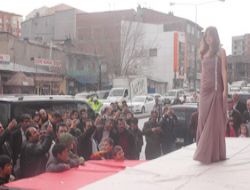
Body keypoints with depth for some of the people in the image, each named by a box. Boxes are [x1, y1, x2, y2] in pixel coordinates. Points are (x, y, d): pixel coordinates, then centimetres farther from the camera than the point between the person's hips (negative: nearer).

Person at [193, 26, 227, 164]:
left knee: (215, 121, -3)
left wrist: (225, 90, -14)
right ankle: (206, 152, 12)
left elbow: (223, 71, -6)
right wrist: (201, 90, 10)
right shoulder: (204, 53, 16)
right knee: (204, 121, 4)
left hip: (216, 89, -5)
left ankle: (214, 153, 2)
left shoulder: (220, 51, 1)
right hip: (205, 90, 6)